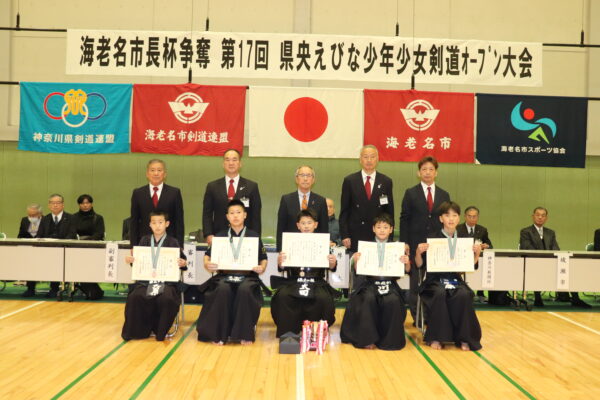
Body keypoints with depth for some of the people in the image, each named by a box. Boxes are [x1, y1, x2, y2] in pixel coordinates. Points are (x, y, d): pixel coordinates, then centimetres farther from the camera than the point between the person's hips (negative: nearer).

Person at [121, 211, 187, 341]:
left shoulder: (172, 242, 7)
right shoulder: (144, 240, 14)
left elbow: (182, 261, 6)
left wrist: (183, 264, -16)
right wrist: (130, 260, -4)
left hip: (166, 281, -2)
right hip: (146, 280, 2)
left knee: (167, 299, -32)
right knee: (135, 297, -27)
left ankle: (159, 331, -8)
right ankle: (140, 330, -6)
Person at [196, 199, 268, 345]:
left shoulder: (253, 236, 11)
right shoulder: (220, 236, 14)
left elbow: (263, 259, 12)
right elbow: (207, 256, 13)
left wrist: (262, 267, -11)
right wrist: (207, 264, -10)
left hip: (248, 276, -1)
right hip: (225, 275, 1)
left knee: (245, 290, -35)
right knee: (222, 290, -34)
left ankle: (244, 333, -22)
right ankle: (219, 333, -22)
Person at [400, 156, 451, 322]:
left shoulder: (444, 195, 12)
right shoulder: (411, 193, 4)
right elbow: (404, 219, 1)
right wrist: (404, 243, -6)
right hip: (416, 244, -1)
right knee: (415, 282, 3)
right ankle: (417, 317, 11)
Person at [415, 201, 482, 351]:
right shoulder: (432, 238, 0)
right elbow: (419, 265, -1)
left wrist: (477, 253, -5)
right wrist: (418, 252, -20)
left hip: (455, 279, 2)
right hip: (435, 279, -2)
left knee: (464, 295, -31)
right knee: (440, 294, -35)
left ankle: (463, 338, -16)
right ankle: (436, 337, -20)